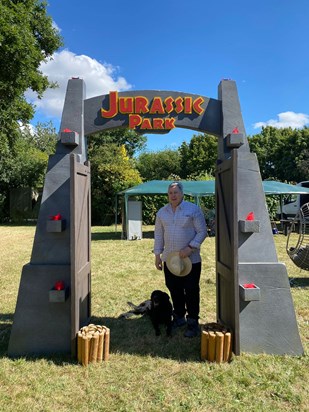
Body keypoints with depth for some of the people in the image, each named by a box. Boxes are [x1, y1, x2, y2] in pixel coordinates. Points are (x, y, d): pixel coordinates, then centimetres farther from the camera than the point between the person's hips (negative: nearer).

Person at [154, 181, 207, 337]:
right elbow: (158, 235, 11)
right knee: (174, 290, 14)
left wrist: (190, 248, -17)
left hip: (191, 259, -4)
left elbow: (202, 231, -7)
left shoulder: (193, 209, -6)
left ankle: (193, 323, 16)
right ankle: (179, 317, 32)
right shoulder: (162, 212, 7)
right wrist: (157, 254, 7)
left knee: (191, 292, 3)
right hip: (169, 259, 4)